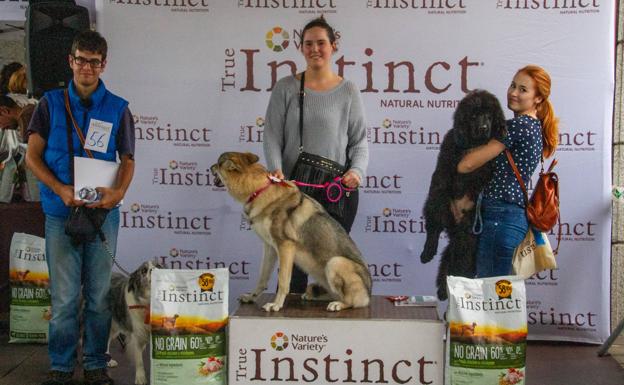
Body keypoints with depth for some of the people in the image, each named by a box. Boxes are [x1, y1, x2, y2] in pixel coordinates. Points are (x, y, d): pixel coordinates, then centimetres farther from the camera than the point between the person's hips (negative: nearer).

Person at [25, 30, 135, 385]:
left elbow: (128, 160, 7)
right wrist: (61, 189, -13)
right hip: (61, 211, -1)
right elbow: (33, 156, 3)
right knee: (65, 295, 1)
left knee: (99, 295, 6)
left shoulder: (118, 109, 6)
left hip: (103, 211, 1)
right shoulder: (52, 103, 5)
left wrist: (119, 192, -13)